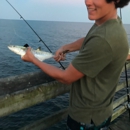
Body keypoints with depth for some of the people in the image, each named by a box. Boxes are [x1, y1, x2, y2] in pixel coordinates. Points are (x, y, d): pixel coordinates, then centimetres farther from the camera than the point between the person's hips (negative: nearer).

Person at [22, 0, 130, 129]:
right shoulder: (108, 21, -5)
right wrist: (64, 48, -2)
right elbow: (88, 40, 16)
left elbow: (66, 77, -23)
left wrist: (33, 59, -10)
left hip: (87, 118, -8)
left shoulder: (105, 39, -34)